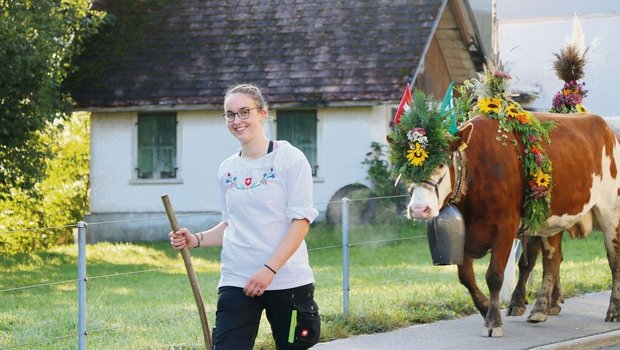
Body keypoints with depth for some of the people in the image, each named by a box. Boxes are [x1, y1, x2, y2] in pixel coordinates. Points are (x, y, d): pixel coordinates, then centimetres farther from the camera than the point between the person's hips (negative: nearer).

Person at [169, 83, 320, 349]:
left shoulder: (289, 158, -4)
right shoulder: (227, 169, 11)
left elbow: (300, 222, -9)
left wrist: (269, 270, -18)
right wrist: (197, 240, 3)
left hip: (287, 280, -3)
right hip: (236, 282, 3)